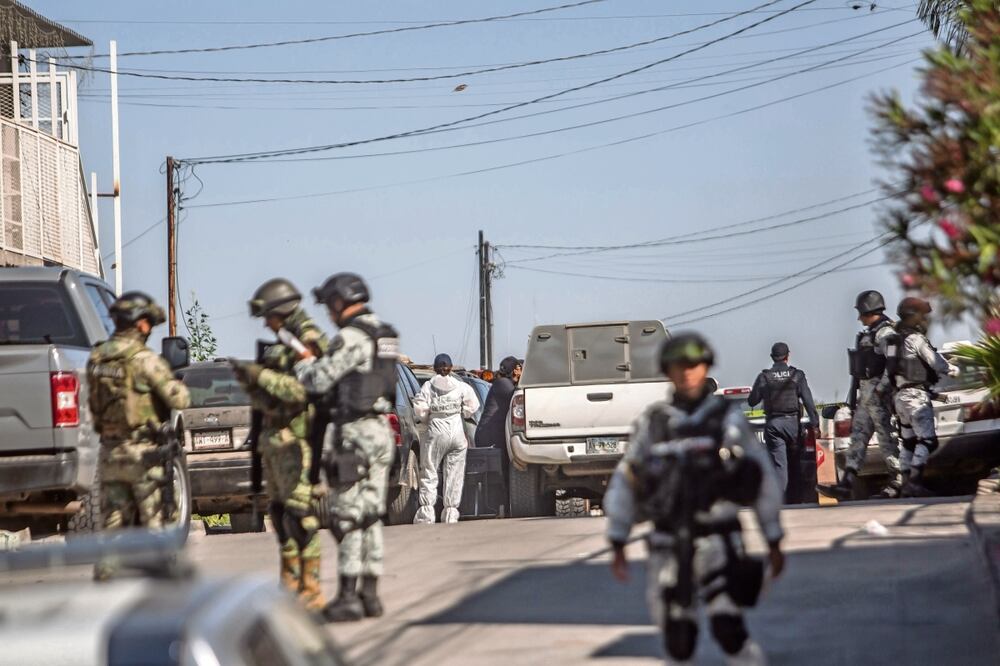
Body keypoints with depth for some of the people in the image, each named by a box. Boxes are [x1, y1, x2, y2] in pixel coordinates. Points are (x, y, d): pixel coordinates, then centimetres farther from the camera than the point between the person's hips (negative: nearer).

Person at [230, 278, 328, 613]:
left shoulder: (309, 344, -11)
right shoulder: (280, 347, 19)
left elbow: (303, 390, -24)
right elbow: (265, 399, 22)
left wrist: (260, 375, -22)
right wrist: (250, 381, 4)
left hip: (297, 442, -10)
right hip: (274, 441, 10)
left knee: (299, 514, -11)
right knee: (280, 511, 11)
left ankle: (311, 590, -11)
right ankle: (290, 584, 16)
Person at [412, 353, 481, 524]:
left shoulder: (428, 386, -3)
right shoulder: (461, 387, 1)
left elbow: (420, 411, -8)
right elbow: (472, 407, -2)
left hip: (436, 432, -2)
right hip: (458, 432, 2)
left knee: (429, 473, 4)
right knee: (455, 474, 8)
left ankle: (427, 511, -4)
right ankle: (451, 512, 6)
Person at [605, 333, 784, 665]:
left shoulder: (729, 419, 1)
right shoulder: (652, 423, 5)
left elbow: (763, 480, 6)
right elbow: (624, 485, 9)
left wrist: (774, 542, 7)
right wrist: (618, 547, 5)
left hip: (718, 541, -2)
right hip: (668, 545, 2)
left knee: (728, 627, -17)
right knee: (677, 637, 4)